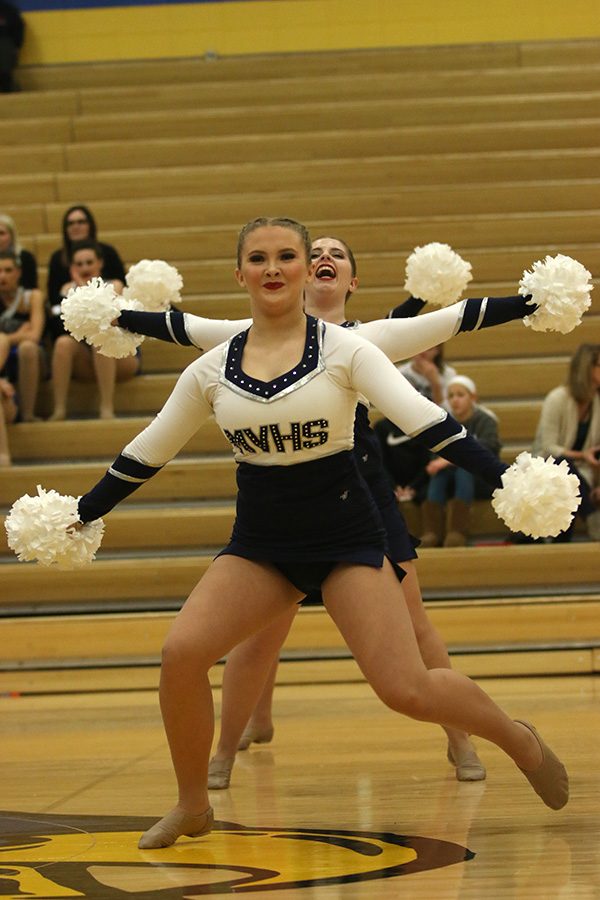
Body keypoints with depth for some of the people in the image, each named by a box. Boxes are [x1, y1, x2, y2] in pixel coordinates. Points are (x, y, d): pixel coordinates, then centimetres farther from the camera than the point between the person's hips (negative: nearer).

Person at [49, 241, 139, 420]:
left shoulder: (113, 286, 3)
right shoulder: (68, 288, 10)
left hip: (122, 359, -2)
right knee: (63, 342, -26)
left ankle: (107, 409, -39)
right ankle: (59, 410, -34)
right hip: (85, 361, 3)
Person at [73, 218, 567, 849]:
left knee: (406, 689, -14)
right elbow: (146, 453, 13)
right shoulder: (211, 370, 1)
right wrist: (78, 516, 16)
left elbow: (423, 418, -15)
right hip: (259, 542, 3)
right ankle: (192, 807, 3)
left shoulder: (344, 350, -7)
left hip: (346, 535, -3)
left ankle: (518, 739, 16)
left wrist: (503, 478, -26)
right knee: (181, 652, -19)